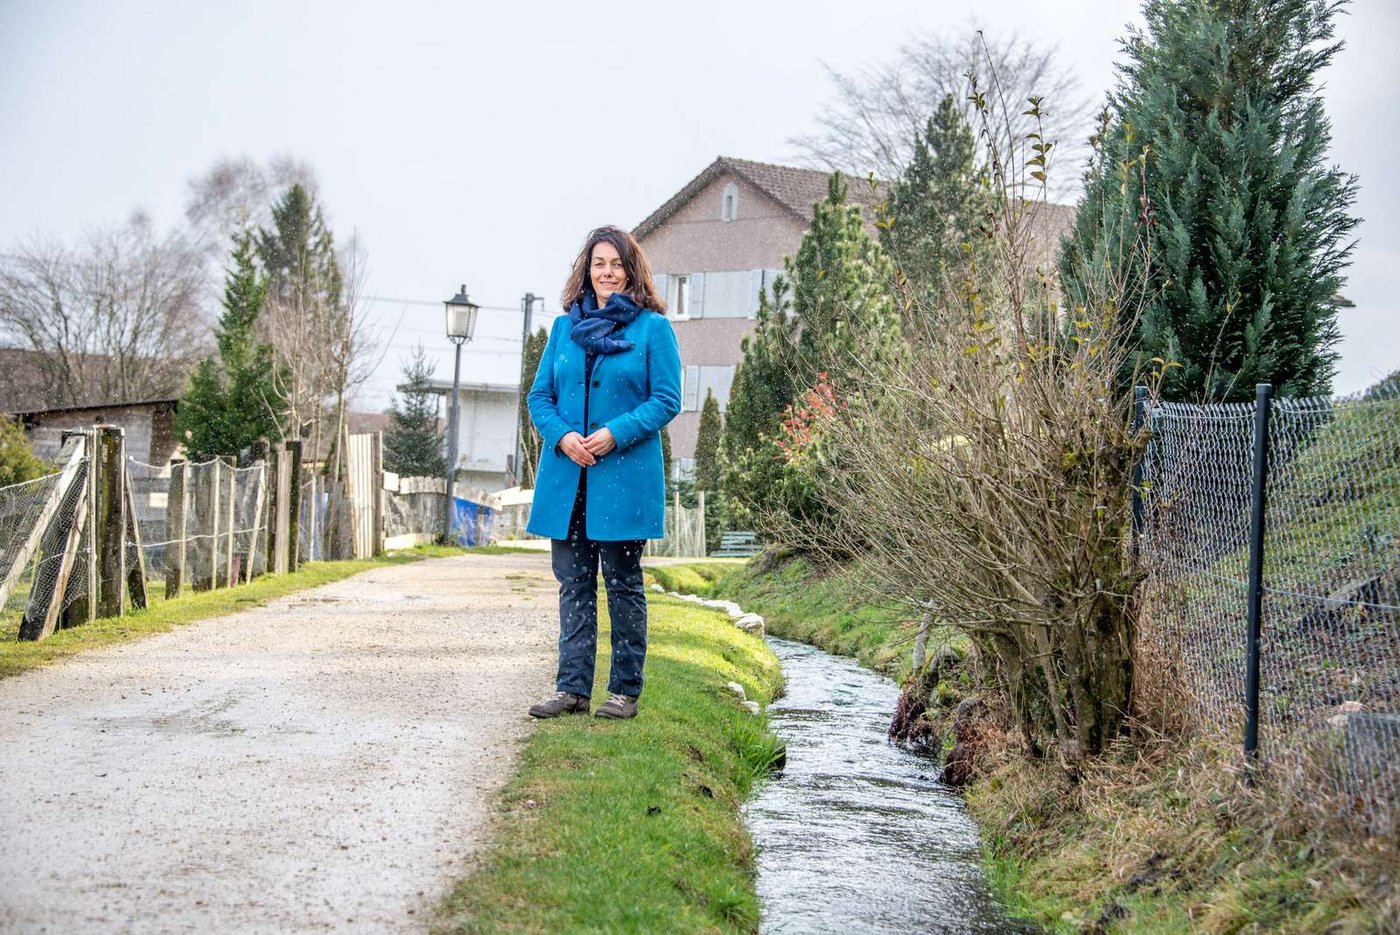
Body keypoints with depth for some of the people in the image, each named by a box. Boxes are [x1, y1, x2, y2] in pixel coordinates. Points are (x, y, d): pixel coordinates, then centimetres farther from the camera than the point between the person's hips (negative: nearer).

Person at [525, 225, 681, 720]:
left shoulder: (652, 327, 0)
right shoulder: (564, 327, 12)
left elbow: (666, 400, -4)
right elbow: (540, 396, 12)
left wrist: (616, 434, -16)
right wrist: (562, 436, -8)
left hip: (624, 476, -4)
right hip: (567, 477, 4)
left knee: (622, 582, 3)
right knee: (573, 583, 7)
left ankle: (625, 690, 10)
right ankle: (572, 688, 11)